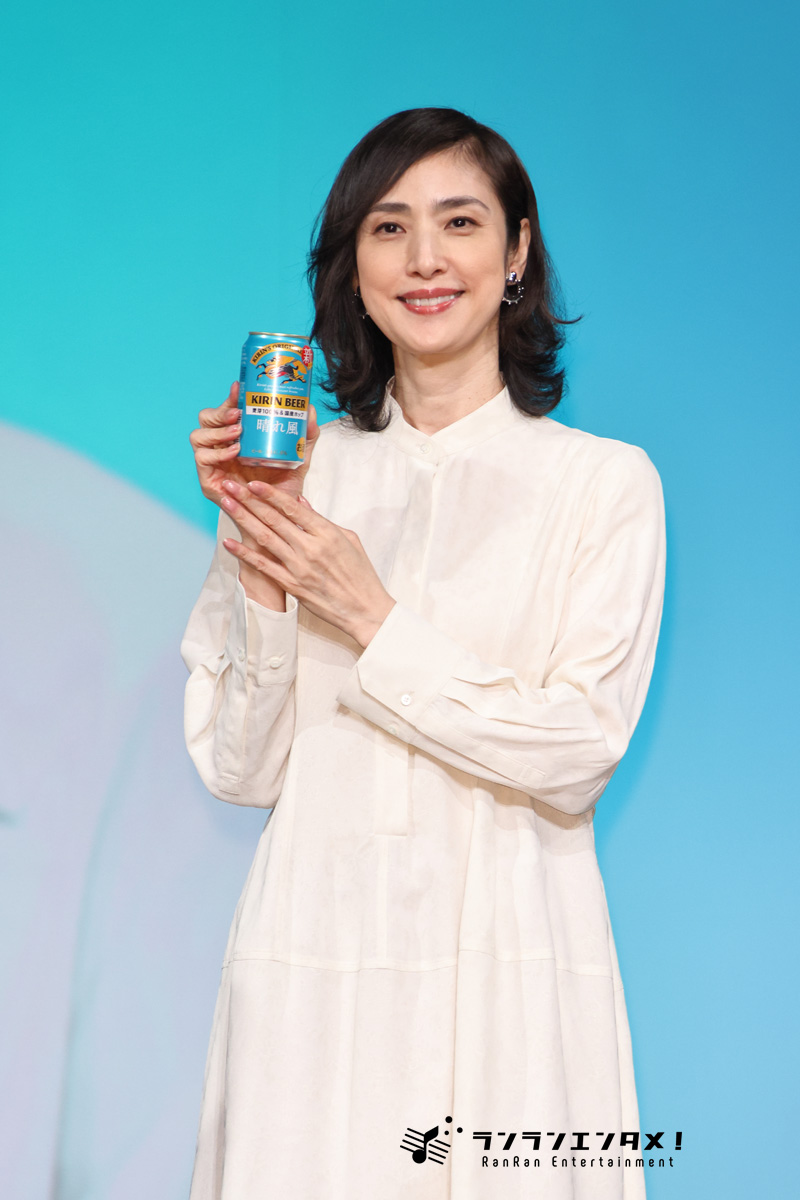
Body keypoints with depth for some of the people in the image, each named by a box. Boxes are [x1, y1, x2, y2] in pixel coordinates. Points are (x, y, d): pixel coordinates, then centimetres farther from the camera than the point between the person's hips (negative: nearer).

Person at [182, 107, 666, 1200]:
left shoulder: (605, 481, -2)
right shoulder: (299, 470, 4)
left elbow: (581, 755, -10)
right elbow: (241, 768, 2)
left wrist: (371, 618, -13)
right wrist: (259, 564, -11)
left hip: (509, 955, -2)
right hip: (315, 947, 2)